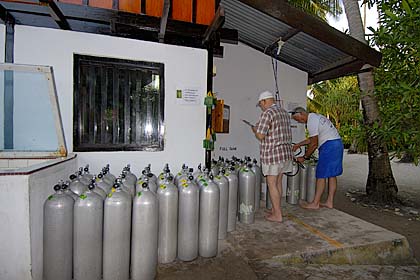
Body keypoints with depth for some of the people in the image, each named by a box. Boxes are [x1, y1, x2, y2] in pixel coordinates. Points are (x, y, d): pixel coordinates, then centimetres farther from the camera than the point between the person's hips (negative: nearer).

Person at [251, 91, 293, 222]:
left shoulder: (267, 113, -13)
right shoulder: (285, 113, 14)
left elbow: (260, 136, -18)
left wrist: (255, 130, 5)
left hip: (272, 154, -8)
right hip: (286, 152, 8)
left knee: (272, 184, 2)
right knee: (278, 183, 16)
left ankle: (277, 215, 10)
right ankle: (275, 210, 28)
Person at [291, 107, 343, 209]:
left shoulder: (311, 122, -14)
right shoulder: (315, 116, 18)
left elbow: (314, 144, -13)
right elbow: (313, 138, 24)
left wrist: (304, 157, -3)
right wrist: (298, 144, 25)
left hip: (329, 145, -10)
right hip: (337, 143, 10)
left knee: (321, 175, -5)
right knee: (331, 174, 12)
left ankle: (315, 203, 2)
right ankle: (330, 202, 18)